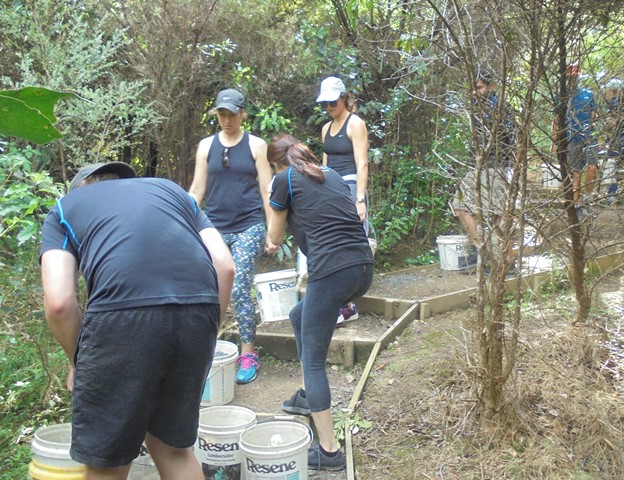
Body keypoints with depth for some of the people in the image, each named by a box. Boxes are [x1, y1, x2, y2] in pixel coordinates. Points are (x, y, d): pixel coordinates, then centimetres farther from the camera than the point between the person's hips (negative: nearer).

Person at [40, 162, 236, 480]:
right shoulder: (170, 189, 32)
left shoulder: (65, 207, 24)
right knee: (174, 447, 23)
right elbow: (225, 267, 17)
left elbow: (59, 302, 6)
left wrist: (78, 362, 22)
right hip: (199, 308, 4)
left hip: (123, 315, -3)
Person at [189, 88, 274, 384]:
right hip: (214, 228, 3)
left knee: (239, 291, -9)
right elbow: (197, 190, 10)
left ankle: (248, 354, 3)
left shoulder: (256, 146, 3)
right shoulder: (206, 146, 9)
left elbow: (266, 191, 3)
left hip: (248, 229, -3)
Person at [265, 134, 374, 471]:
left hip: (332, 271, -7)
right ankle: (308, 396, 38)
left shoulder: (285, 180, 6)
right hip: (364, 268, 7)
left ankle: (329, 451, 4)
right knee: (299, 316, 29)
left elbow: (275, 236, 16)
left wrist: (273, 244, 39)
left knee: (313, 360, 3)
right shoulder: (331, 175, 22)